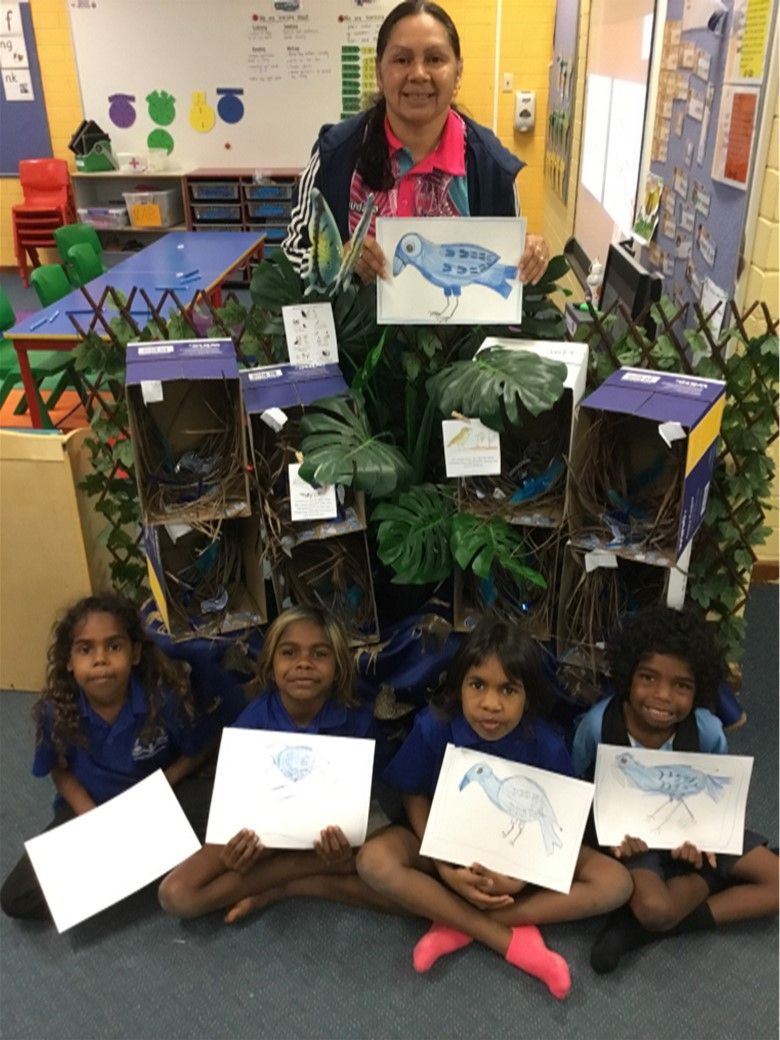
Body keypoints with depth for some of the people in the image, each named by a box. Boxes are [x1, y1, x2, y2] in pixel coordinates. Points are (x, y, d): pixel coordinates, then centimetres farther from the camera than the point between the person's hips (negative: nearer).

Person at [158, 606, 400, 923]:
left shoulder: (358, 721, -16)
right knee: (176, 896, -21)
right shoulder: (252, 721, -15)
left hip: (332, 832, -1)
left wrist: (346, 846, -35)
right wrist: (238, 847, -33)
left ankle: (273, 890, -12)